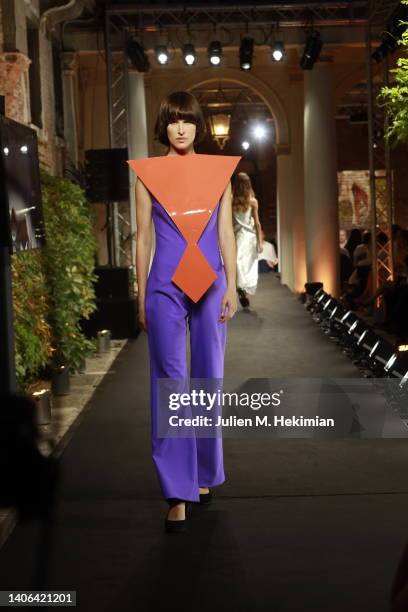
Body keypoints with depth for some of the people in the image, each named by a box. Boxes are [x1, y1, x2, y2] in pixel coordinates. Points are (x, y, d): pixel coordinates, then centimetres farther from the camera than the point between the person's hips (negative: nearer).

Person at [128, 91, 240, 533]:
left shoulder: (219, 170, 7)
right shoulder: (147, 173, 3)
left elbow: (226, 233, 7)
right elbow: (143, 239, 4)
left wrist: (231, 287, 1)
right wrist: (141, 297, 4)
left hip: (211, 284, 2)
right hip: (166, 286, -2)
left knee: (208, 380, 9)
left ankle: (204, 475, 25)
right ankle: (177, 495, -4)